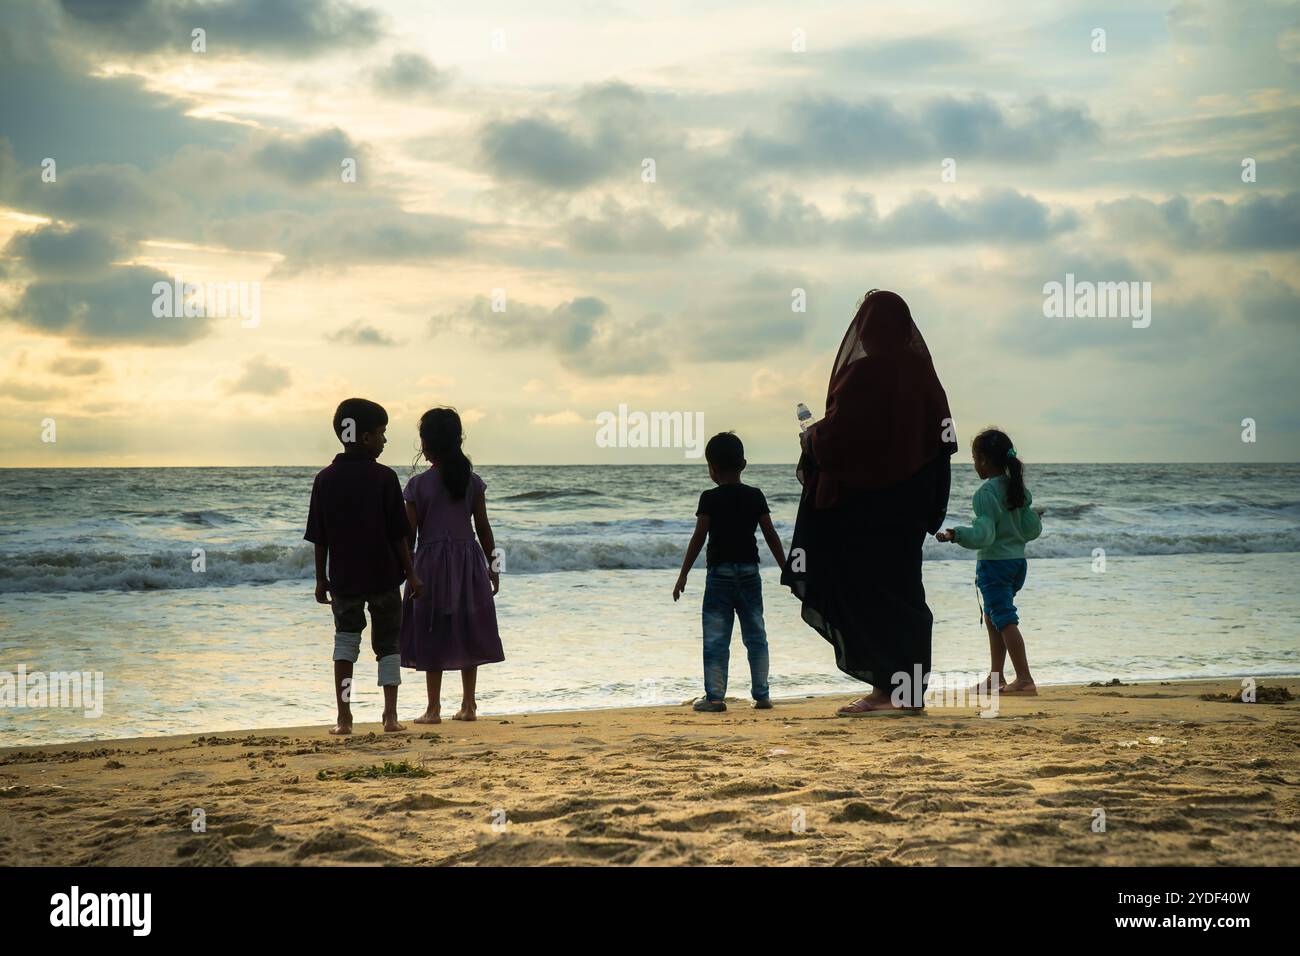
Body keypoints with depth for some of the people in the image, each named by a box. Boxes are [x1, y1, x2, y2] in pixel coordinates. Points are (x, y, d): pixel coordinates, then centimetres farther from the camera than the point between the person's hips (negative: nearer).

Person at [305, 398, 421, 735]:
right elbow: (399, 533, -7)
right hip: (384, 575, -2)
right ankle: (391, 716, 2)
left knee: (345, 638, 13)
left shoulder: (325, 479, 0)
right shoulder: (384, 477, -8)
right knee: (387, 643, 10)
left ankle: (343, 716, 2)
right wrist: (410, 573, 2)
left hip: (343, 577, 2)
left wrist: (321, 579, 11)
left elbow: (319, 538, 2)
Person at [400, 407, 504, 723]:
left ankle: (434, 709, 3)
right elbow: (483, 527, 2)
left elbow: (409, 533, -6)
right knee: (467, 634, 10)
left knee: (433, 637, 2)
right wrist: (492, 566, 11)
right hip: (468, 560, 3)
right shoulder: (473, 481, 0)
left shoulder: (418, 484, -8)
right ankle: (468, 705, 13)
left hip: (432, 563, -3)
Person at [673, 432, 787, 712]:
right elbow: (771, 535, 5)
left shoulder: (710, 499, -6)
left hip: (719, 573, -3)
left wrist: (683, 574, -5)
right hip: (749, 573, 3)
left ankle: (715, 697, -3)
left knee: (715, 639, 0)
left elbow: (699, 537, -9)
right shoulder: (755, 496, 4)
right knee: (756, 636, 10)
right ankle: (761, 695, 10)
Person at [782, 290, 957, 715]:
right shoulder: (920, 372, 6)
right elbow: (940, 438, 9)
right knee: (900, 588, 12)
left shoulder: (863, 373, -15)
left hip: (862, 506, -7)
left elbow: (836, 435, -16)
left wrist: (810, 439, 5)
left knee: (866, 591, 0)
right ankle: (908, 690, 15)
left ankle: (885, 689, 0)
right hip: (905, 506, 7)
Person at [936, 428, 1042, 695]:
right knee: (992, 616, 20)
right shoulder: (1020, 489, 8)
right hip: (1018, 561, 9)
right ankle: (996, 677, 24)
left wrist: (956, 535, -32)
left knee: (1005, 619, -8)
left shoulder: (986, 493, -16)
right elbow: (1032, 529, 10)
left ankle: (1025, 679, -13)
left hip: (993, 563, -9)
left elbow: (983, 534, -23)